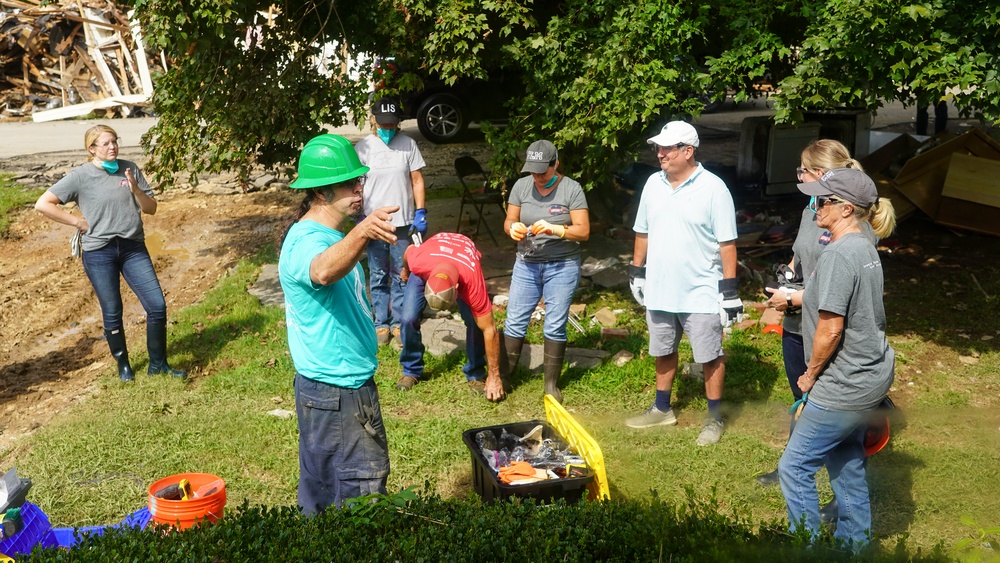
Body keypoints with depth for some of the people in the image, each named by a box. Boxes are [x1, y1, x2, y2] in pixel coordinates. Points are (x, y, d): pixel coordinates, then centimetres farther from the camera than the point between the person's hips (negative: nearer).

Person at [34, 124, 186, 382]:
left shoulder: (129, 169, 4)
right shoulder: (80, 176, -5)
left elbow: (151, 208, 6)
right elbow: (42, 204, -6)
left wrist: (136, 189, -12)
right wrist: (78, 221, -7)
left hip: (133, 247, 3)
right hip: (99, 253, -3)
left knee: (157, 305, -3)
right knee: (112, 313, 7)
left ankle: (158, 364, 11)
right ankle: (123, 365, 26)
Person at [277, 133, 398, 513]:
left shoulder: (330, 235, 9)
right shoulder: (307, 241, -24)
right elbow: (323, 271, -51)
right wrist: (362, 231, -67)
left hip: (338, 383, 10)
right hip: (336, 390, -10)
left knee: (322, 486, 21)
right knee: (363, 490, -2)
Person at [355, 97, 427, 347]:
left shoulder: (408, 144, -2)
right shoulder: (364, 146, -3)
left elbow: (417, 180, 3)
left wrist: (420, 212, -4)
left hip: (403, 222, 0)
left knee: (401, 276, 9)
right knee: (378, 276, 9)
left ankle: (398, 322, 22)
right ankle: (381, 322, 21)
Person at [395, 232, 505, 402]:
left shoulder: (472, 281, -44)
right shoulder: (420, 263, -43)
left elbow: (489, 330, -35)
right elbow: (409, 249, -15)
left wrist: (494, 376, -29)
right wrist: (405, 270, 8)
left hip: (463, 263, -1)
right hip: (430, 264, 1)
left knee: (475, 322, -20)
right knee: (409, 318, -14)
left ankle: (475, 374, 1)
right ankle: (411, 371, 7)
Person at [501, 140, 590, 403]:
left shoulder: (571, 189, -8)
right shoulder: (521, 186, 1)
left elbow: (583, 231, -11)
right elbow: (508, 221, 7)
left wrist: (554, 229, -27)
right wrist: (513, 228, -17)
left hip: (562, 266, -3)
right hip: (526, 264, 3)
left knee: (555, 327, 2)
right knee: (514, 322, 2)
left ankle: (552, 383, 15)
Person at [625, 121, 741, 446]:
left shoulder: (713, 188, -13)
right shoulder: (653, 184, 4)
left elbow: (727, 243, -13)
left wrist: (730, 290, -14)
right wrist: (636, 273, 14)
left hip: (701, 293, -5)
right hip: (659, 290, 6)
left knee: (710, 356, 5)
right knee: (663, 351, 18)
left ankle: (714, 418, 20)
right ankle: (662, 409, 34)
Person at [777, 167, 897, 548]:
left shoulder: (839, 254, -22)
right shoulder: (866, 248, 8)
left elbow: (830, 330, -23)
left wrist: (811, 375, -10)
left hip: (845, 386, -10)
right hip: (871, 376, 10)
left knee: (794, 467, -1)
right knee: (846, 463, 21)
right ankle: (855, 543, 33)